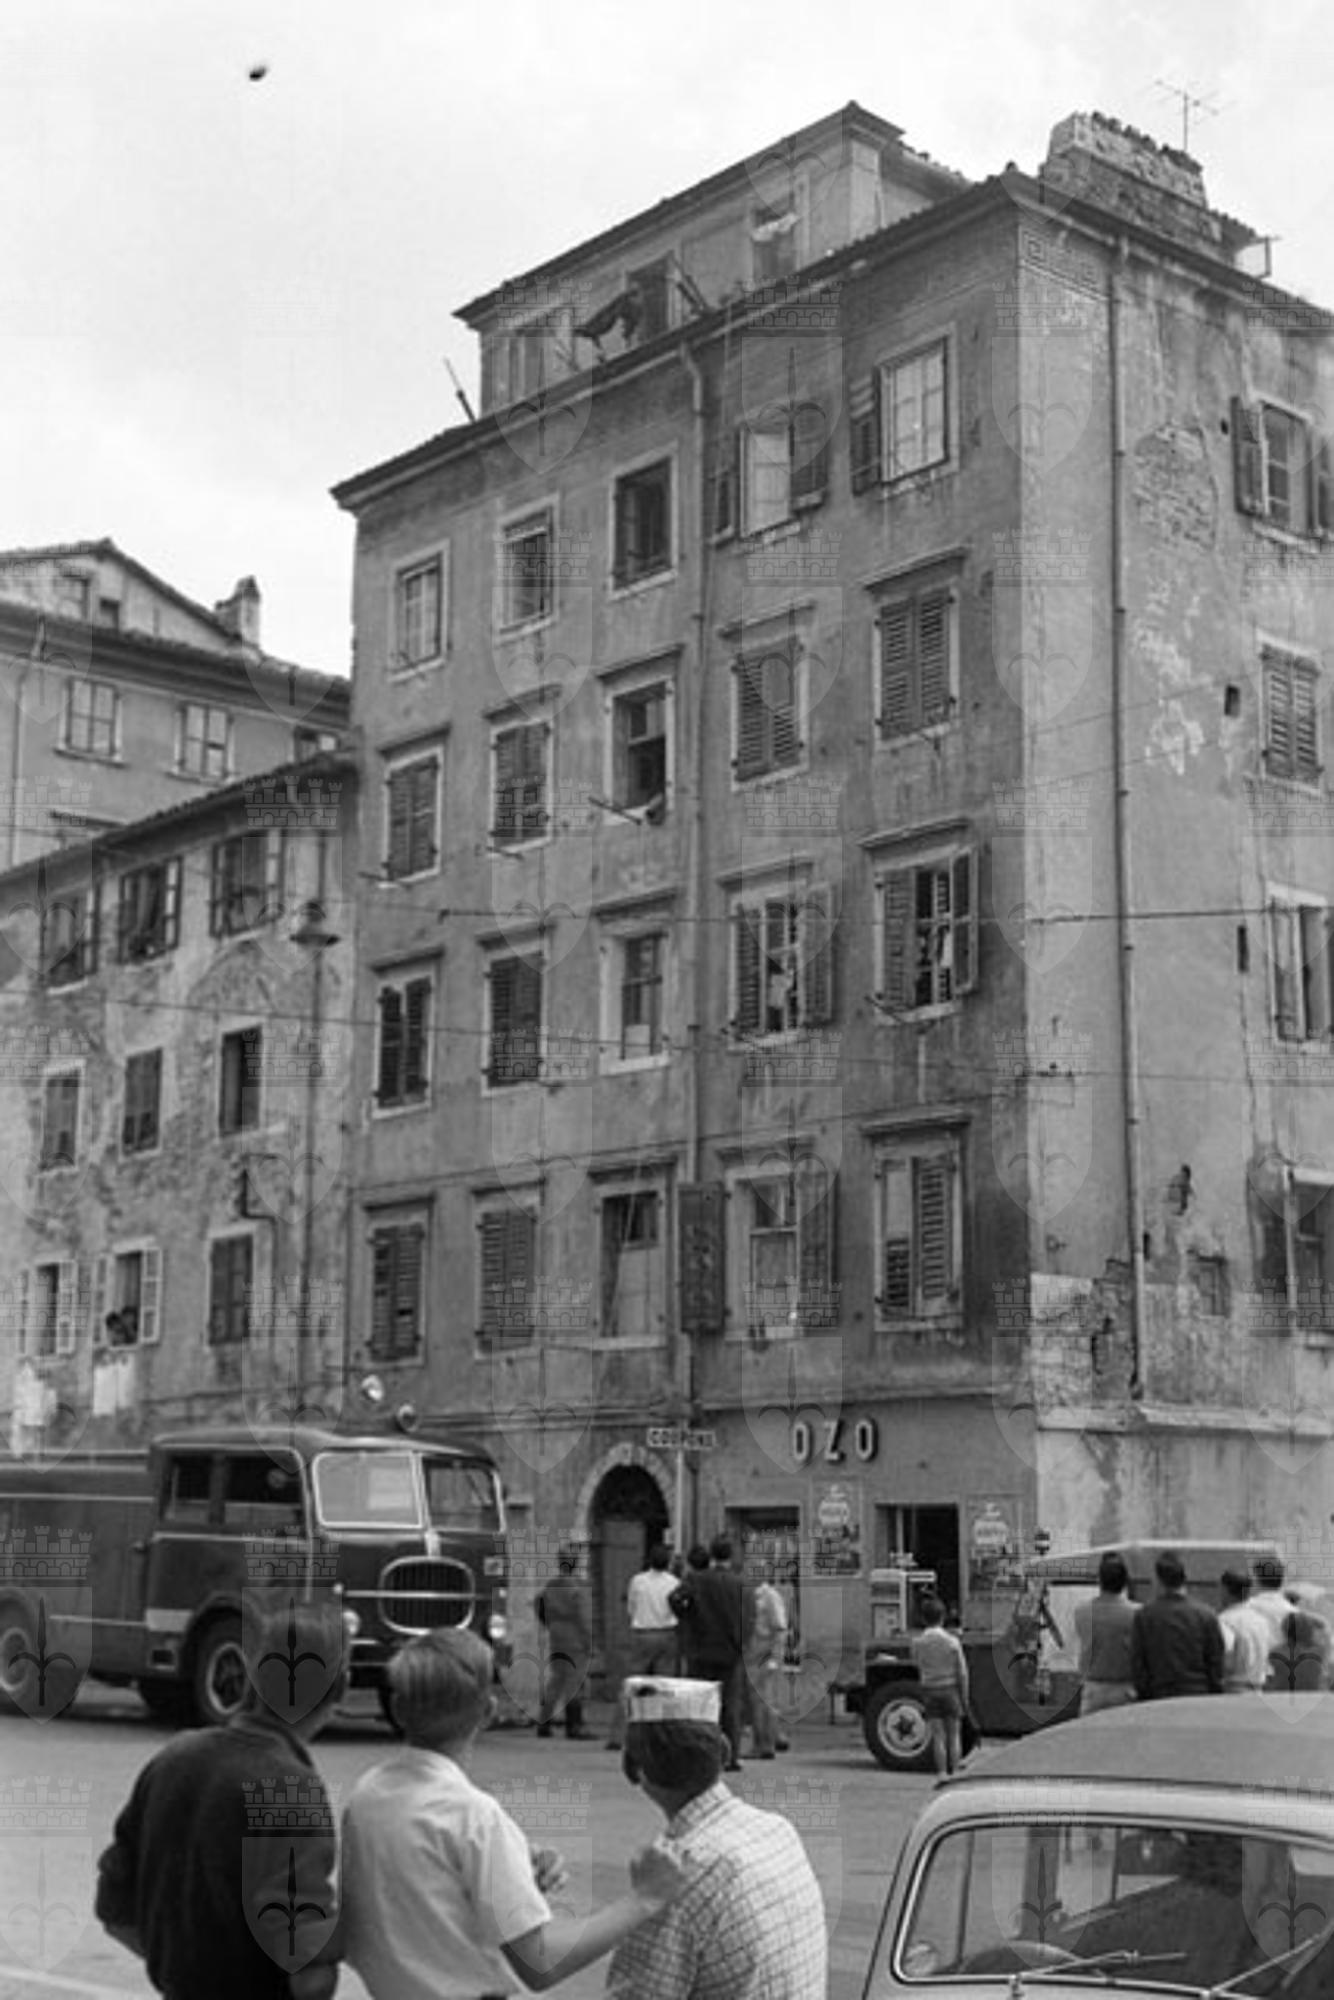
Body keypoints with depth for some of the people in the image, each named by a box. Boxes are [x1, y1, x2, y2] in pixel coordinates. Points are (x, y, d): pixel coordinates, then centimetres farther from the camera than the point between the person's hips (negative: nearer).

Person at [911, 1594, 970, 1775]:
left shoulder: (917, 1642, -8)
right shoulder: (952, 1641, -14)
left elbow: (917, 1665, 5)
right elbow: (962, 1672, -8)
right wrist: (965, 1696, 2)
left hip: (929, 1691, 2)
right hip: (950, 1690, -1)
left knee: (938, 1736, 6)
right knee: (954, 1735, 9)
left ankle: (942, 1774, 4)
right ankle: (955, 1773, 8)